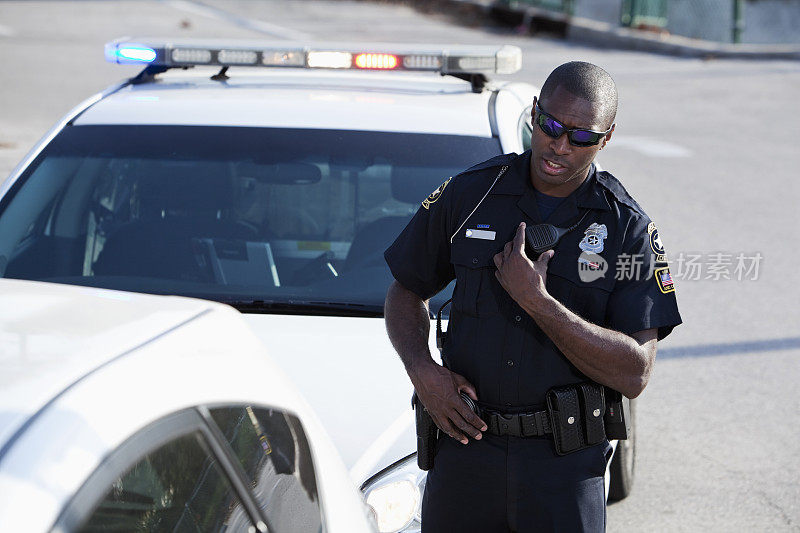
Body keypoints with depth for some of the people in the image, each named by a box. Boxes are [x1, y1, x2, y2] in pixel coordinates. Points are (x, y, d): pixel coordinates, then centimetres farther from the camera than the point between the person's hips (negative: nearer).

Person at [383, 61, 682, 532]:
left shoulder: (628, 229, -7)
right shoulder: (469, 195, 0)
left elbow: (635, 375, -14)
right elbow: (406, 293, 13)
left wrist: (537, 300, -21)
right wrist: (422, 369, -8)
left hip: (566, 465, -2)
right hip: (464, 445, 2)